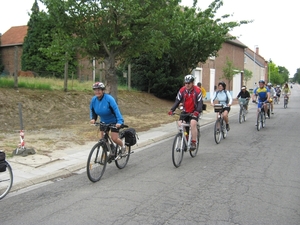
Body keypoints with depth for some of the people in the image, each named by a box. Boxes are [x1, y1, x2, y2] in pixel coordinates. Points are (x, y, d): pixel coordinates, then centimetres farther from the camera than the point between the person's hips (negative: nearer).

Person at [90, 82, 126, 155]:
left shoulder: (109, 98, -29)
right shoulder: (94, 99, -12)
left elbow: (116, 110, -33)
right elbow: (92, 110, 4)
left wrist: (119, 121, -43)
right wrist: (93, 118, -14)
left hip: (114, 121, -5)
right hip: (103, 121, 5)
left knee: (114, 138, -9)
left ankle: (123, 146, 24)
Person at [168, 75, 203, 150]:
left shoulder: (197, 90, -14)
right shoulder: (182, 90, -6)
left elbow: (200, 102, -18)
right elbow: (177, 101, -6)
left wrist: (197, 111, -37)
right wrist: (172, 110, -21)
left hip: (194, 112, -3)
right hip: (185, 111, 4)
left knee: (193, 124, -28)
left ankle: (194, 143, -16)